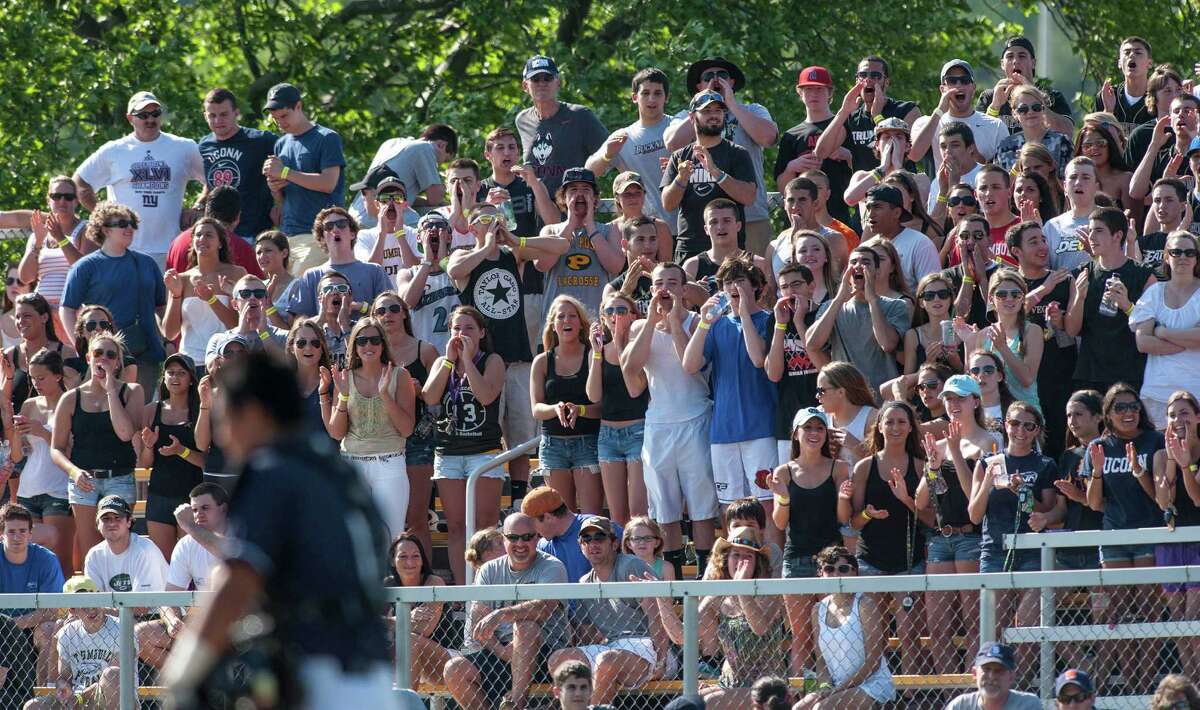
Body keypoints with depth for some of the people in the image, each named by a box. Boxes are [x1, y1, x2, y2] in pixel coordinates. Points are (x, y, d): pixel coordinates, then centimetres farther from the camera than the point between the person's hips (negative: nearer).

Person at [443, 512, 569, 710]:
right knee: (454, 670, -19)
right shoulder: (490, 571, 12)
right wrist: (500, 651, -17)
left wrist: (501, 615, -34)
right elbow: (477, 621, 1)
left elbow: (545, 607, -21)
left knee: (525, 626, -34)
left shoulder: (551, 567, -1)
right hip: (499, 652, 4)